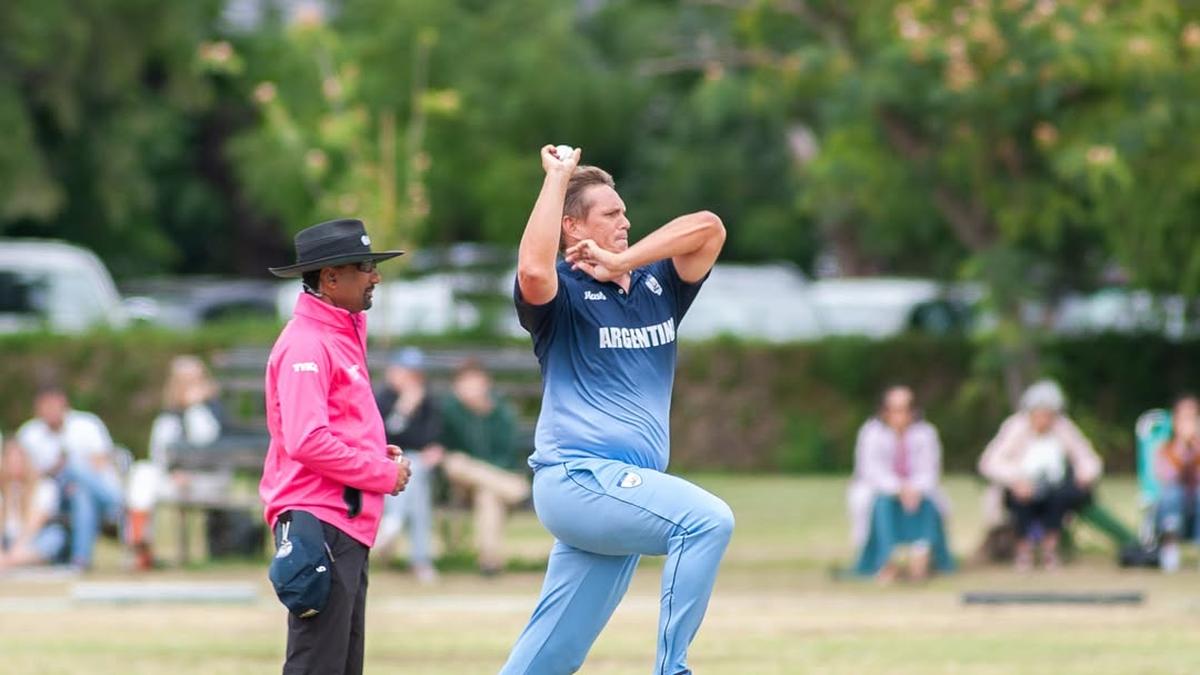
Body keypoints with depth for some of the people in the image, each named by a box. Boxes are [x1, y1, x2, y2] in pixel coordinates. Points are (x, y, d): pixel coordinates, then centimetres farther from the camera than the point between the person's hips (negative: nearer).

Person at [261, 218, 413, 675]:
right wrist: (383, 474, -14)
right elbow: (307, 441, -22)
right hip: (319, 524, -11)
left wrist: (379, 454, 8)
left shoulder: (343, 337, 18)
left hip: (347, 526, 11)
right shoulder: (306, 345, -13)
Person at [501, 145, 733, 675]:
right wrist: (558, 176, -15)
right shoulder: (561, 293, -2)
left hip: (622, 491, 7)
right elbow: (533, 269, -25)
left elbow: (708, 227, 4)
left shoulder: (655, 286, 17)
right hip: (579, 477, -7)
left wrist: (621, 262, -5)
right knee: (708, 519, -26)